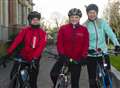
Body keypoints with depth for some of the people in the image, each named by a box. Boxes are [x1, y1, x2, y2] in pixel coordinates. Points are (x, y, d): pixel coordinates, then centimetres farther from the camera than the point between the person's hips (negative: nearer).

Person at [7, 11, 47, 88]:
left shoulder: (42, 33, -4)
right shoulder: (25, 30, -1)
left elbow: (41, 45, -16)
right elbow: (17, 40, -13)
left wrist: (35, 57, -31)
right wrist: (9, 52, -25)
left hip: (34, 59, -1)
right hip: (22, 57, 1)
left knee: (33, 80, 8)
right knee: (14, 74, -3)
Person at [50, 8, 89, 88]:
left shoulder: (84, 30, 1)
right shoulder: (63, 28, 0)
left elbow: (86, 44, 0)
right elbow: (59, 42, -3)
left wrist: (83, 56, -12)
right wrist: (61, 54, -15)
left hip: (76, 59, 0)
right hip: (65, 57, 0)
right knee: (53, 74, -17)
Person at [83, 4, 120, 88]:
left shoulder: (102, 22, 1)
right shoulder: (84, 25, 0)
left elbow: (110, 33, -9)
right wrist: (87, 49, -27)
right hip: (91, 55, 0)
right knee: (92, 78, 4)